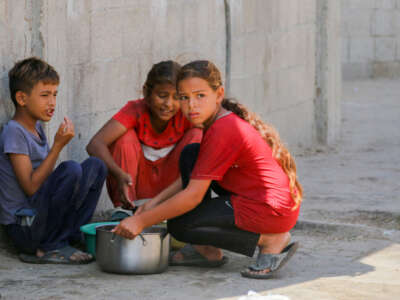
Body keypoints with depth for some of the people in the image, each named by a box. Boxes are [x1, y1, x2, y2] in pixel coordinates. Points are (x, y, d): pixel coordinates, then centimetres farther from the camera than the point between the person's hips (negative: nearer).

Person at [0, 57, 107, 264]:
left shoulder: (37, 128, 13)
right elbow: (31, 187, -20)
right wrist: (58, 146, -20)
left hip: (40, 216, 9)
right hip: (23, 228, -9)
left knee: (95, 166, 9)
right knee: (70, 169, -28)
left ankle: (70, 237, 2)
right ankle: (48, 249, -16)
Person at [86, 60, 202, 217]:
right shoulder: (136, 110, -20)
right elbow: (95, 144, -32)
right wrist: (119, 174, -51)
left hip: (169, 185, 1)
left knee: (196, 135, -18)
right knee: (126, 136, -24)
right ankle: (123, 209, -20)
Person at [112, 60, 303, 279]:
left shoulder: (222, 132, -20)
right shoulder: (227, 120, 10)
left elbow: (193, 195, -20)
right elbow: (196, 176, 17)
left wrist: (141, 221, -15)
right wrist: (154, 202, 7)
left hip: (270, 211, -10)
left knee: (179, 225, -6)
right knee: (190, 155, 10)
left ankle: (270, 240, -7)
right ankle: (207, 251, 11)